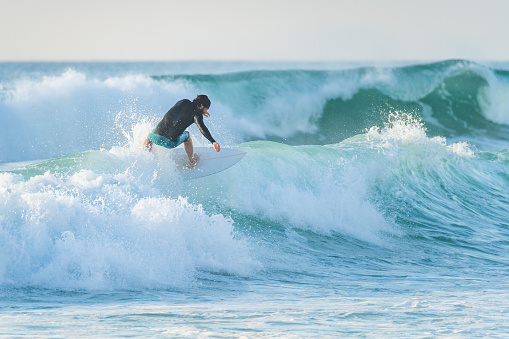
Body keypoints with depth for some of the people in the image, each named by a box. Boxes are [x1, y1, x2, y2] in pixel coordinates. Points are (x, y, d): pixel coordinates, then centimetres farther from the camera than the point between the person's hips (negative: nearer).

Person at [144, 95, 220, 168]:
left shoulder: (184, 102, 14)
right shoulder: (196, 114, -4)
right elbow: (201, 127, -22)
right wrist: (213, 142, -33)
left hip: (156, 137, 3)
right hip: (171, 143, -3)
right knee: (186, 136, 31)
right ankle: (192, 162, 44)